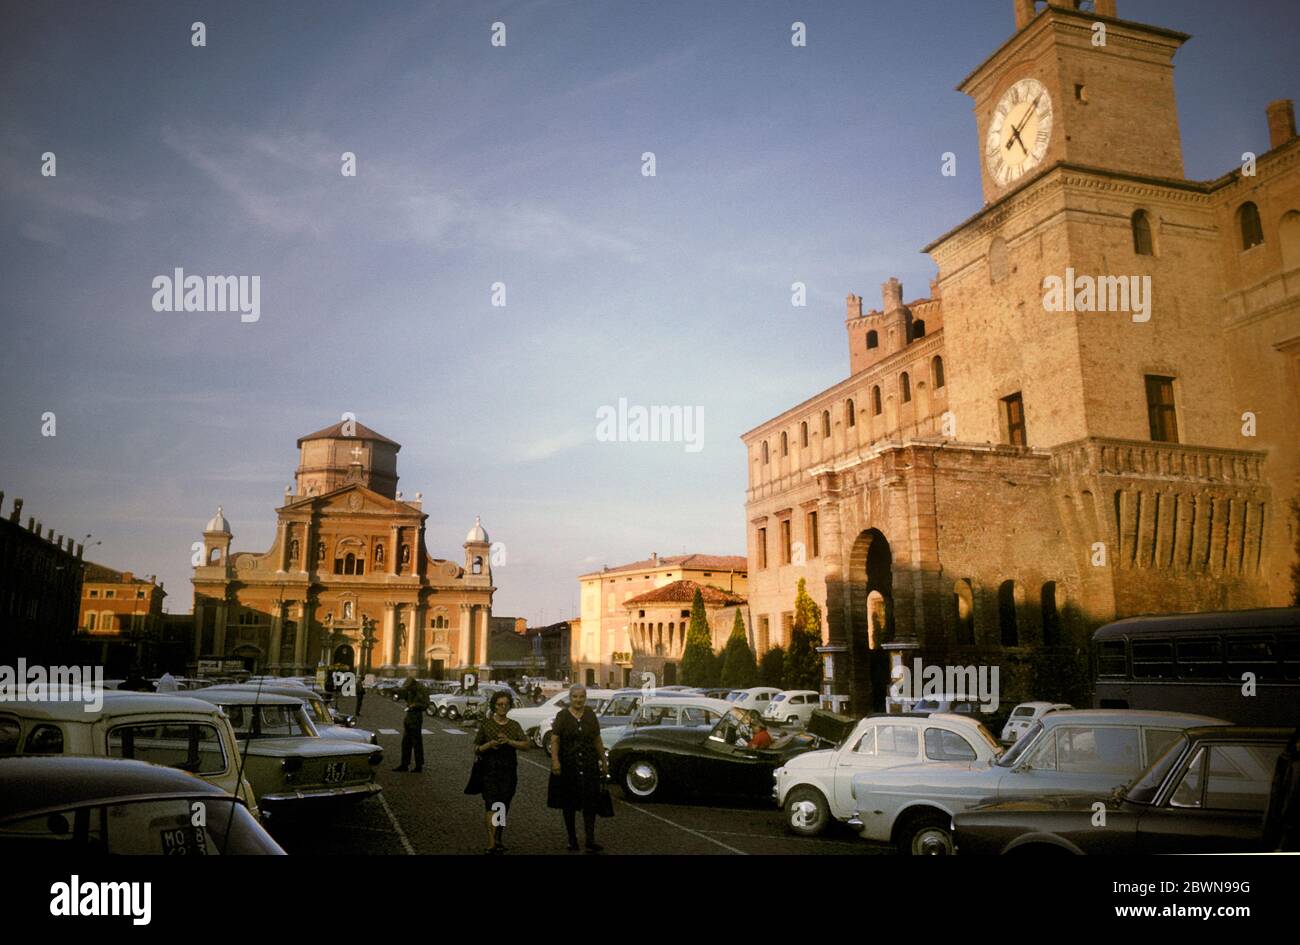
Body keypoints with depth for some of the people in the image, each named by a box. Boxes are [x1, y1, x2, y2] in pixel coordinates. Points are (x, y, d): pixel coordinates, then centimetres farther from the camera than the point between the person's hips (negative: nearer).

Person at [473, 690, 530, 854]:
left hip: (509, 770, 3)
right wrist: (489, 745, -15)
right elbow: (476, 749, 5)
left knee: (504, 806, 6)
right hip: (489, 769, -3)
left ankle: (498, 840, 18)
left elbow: (526, 745, -4)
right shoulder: (486, 724, 3)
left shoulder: (515, 725, 8)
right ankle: (492, 844, -19)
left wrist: (509, 741, -19)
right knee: (492, 805, -14)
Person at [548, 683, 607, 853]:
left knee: (590, 802, -5)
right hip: (568, 766, -2)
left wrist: (604, 761, 13)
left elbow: (597, 740, 12)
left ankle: (590, 841, -4)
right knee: (569, 804, 8)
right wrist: (555, 761, -21)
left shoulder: (590, 715, 6)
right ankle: (572, 840, 21)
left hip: (589, 765, 2)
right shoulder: (563, 715, -3)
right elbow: (554, 740, -9)